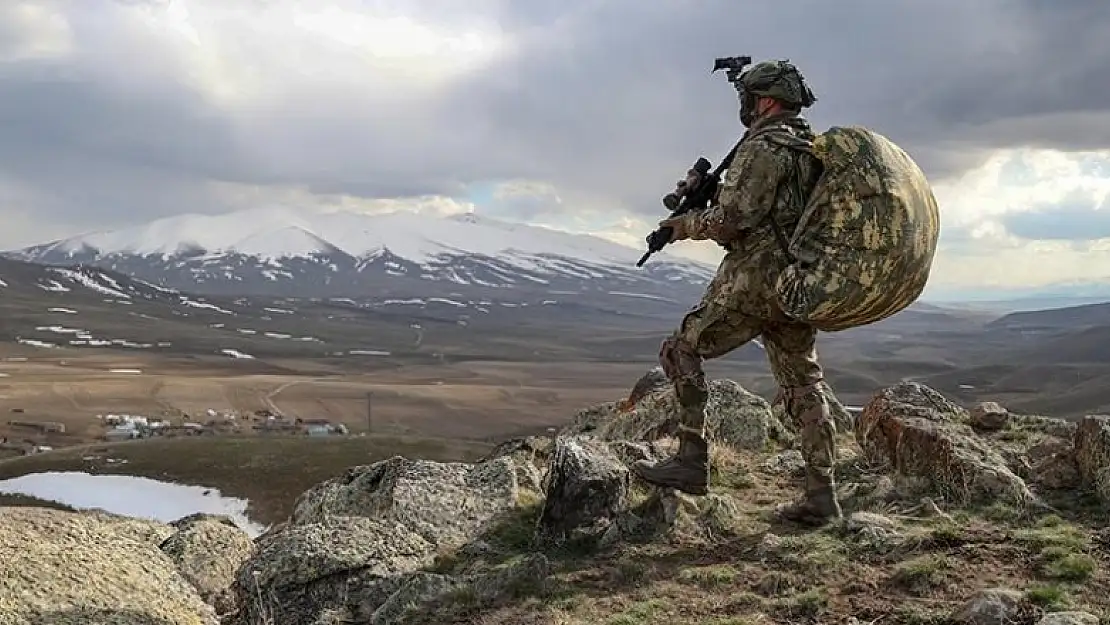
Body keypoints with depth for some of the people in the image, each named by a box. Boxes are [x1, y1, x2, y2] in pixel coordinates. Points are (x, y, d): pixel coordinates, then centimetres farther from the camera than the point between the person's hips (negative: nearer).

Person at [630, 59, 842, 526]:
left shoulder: (764, 146, -12)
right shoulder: (815, 149, 17)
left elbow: (730, 221, -18)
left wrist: (686, 225, -1)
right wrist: (709, 197, 20)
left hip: (755, 281, -9)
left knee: (681, 352, 2)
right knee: (803, 386, 10)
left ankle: (691, 462, -1)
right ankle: (821, 496, 10)